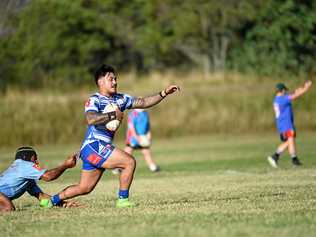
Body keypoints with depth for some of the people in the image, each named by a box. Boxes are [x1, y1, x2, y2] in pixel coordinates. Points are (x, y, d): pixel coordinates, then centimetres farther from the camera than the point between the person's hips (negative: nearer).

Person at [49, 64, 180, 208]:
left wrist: (164, 93, 5)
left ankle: (54, 200, 25)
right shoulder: (94, 100, -9)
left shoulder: (120, 99, 14)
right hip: (93, 146, -8)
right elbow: (90, 119, -28)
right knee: (129, 161, -15)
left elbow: (144, 102, 14)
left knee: (84, 188, 11)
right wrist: (113, 115, -25)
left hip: (101, 148, 8)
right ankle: (122, 200, -8)